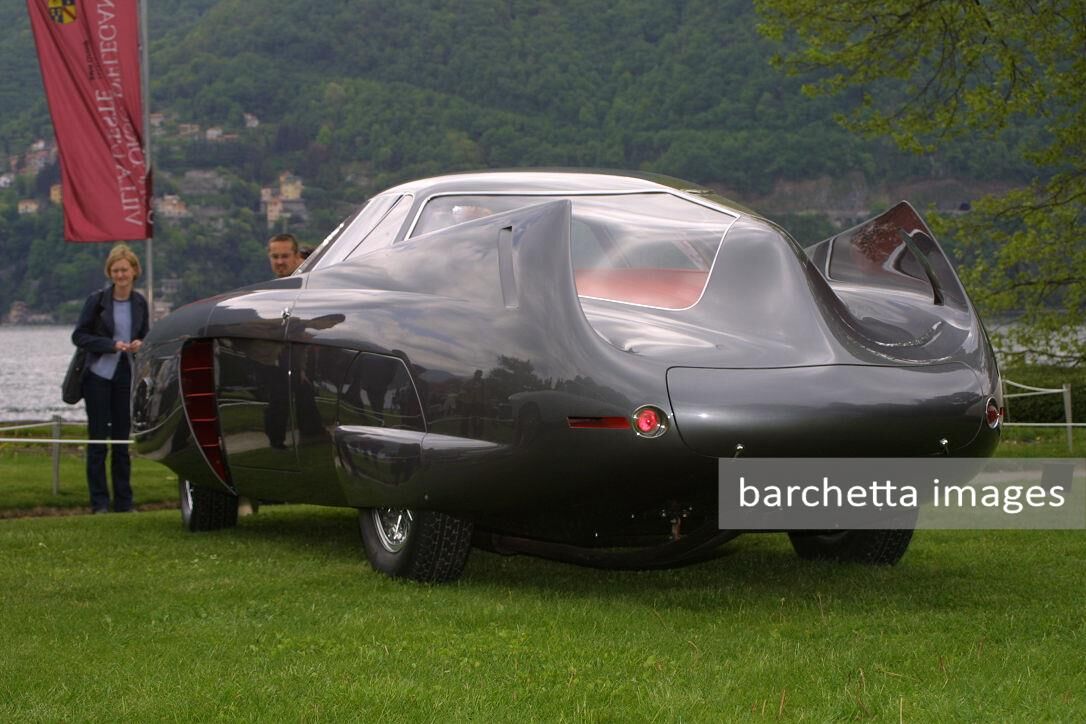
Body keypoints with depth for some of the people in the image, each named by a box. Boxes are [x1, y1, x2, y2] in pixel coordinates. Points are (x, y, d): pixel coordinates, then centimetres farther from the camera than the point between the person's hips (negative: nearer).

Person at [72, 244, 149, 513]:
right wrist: (111, 345, -17)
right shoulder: (97, 300, -6)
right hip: (99, 376, -4)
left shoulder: (139, 303, 6)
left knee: (122, 441, 7)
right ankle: (99, 503, 2)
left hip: (126, 377, 4)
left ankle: (124, 502, 12)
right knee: (98, 440, -2)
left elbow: (145, 336, 18)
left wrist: (139, 345, -5)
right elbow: (79, 336, -7)